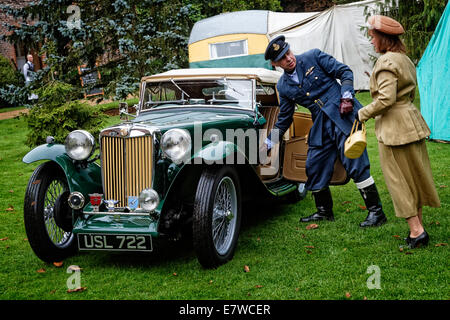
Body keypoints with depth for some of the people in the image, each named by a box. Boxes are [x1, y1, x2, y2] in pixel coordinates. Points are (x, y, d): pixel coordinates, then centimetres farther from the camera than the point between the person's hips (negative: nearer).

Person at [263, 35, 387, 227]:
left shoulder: (313, 57, -1)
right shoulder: (283, 87, 10)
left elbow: (344, 72, 0)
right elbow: (284, 119, 17)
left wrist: (346, 97, -14)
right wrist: (268, 143, 13)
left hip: (343, 115, -6)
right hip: (321, 126, 6)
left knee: (355, 165, -10)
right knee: (314, 167, 8)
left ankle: (376, 212, -2)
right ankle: (324, 211, 28)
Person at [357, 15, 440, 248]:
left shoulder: (386, 62, -17)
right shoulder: (405, 59, 14)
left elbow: (386, 99, -24)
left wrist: (363, 113, -11)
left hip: (394, 128, -9)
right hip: (411, 121, 9)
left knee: (400, 180, -1)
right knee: (414, 176, 13)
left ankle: (416, 230, 0)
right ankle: (418, 225, 21)